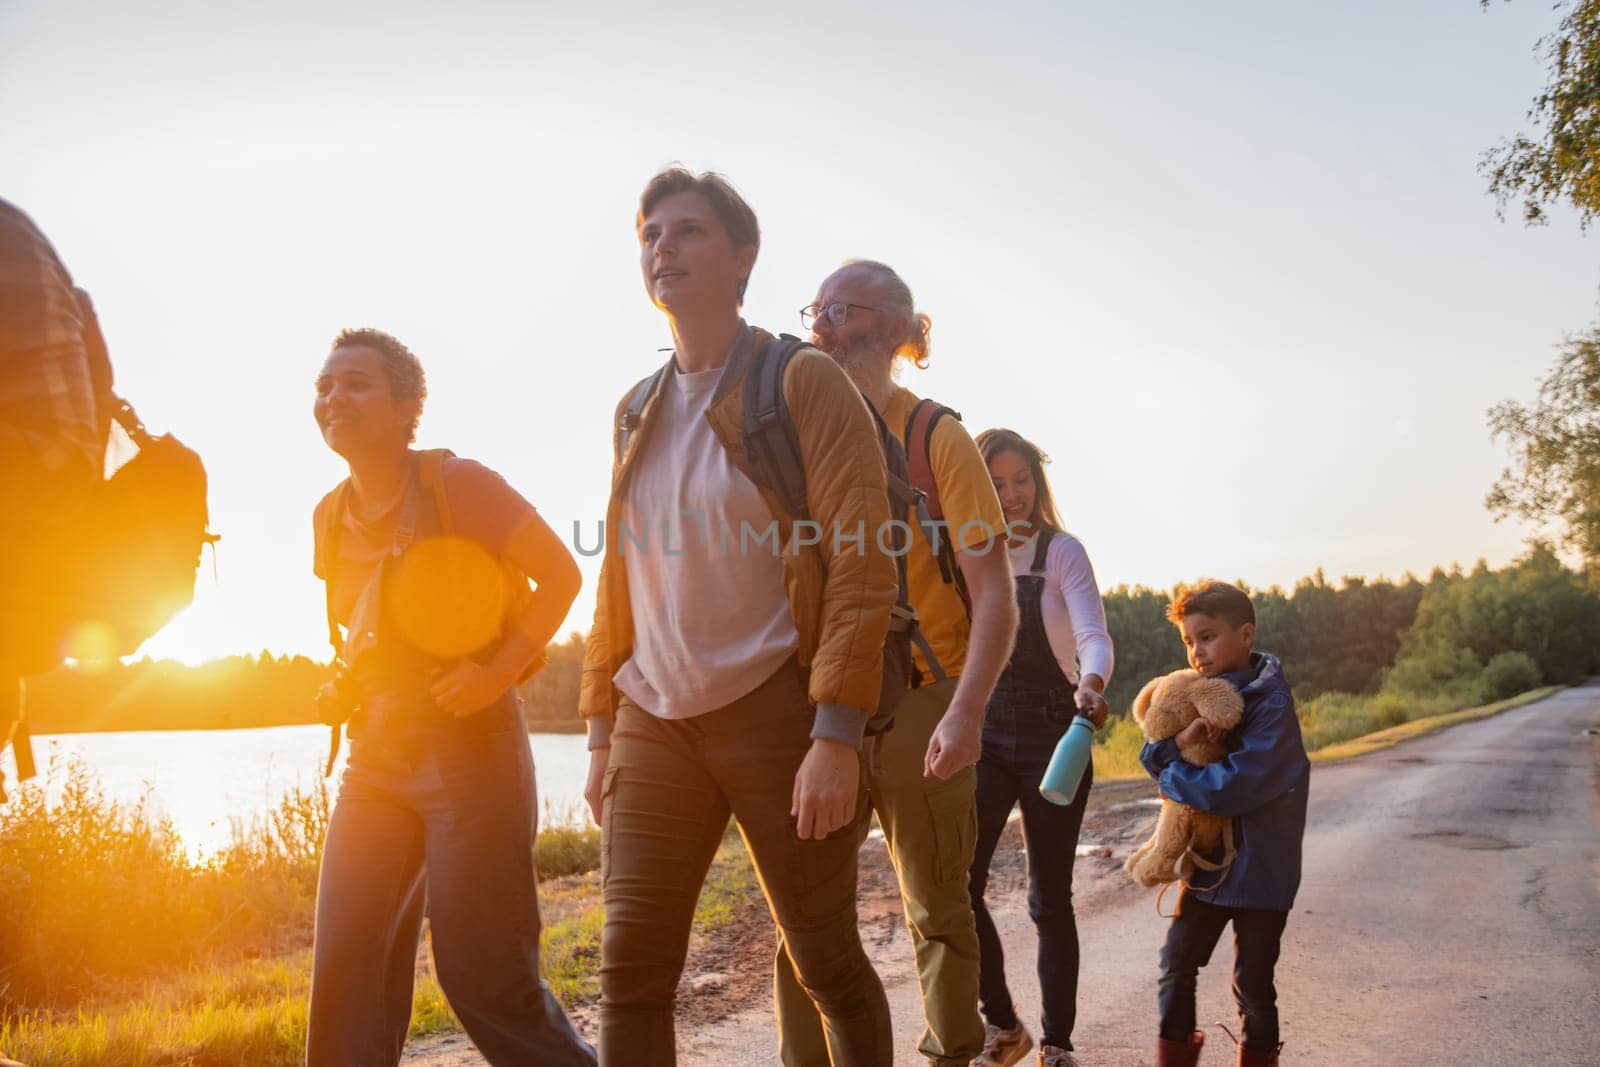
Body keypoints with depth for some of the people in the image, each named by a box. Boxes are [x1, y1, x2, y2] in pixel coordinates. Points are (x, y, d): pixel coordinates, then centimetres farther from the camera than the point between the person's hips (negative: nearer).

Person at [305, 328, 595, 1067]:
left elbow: (561, 574, -9)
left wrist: (501, 670, -18)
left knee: (483, 974, -2)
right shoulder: (332, 518, 9)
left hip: (470, 748, -6)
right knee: (344, 964, 2)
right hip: (376, 757, 6)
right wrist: (345, 683, 6)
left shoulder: (456, 483, -10)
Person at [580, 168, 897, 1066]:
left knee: (828, 965, 7)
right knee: (632, 971, 2)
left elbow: (862, 566, -12)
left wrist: (835, 736, -19)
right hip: (655, 722, 5)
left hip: (774, 712, -5)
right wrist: (602, 725, 14)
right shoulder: (639, 410, 14)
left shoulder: (804, 383, -5)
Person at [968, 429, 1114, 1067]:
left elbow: (1093, 634, -21)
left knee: (1050, 899, 3)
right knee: (956, 886, -8)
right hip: (981, 734, 3)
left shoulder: (1061, 551, -5)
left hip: (1051, 735, -3)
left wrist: (1091, 683, -40)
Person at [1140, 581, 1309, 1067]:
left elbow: (1238, 784, -28)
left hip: (1260, 870, -5)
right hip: (1206, 860, 5)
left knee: (1253, 983, 9)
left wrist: (1173, 779, -14)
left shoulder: (1272, 702, -18)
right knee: (1176, 965, 8)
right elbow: (1152, 757, -2)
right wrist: (1181, 739, -24)